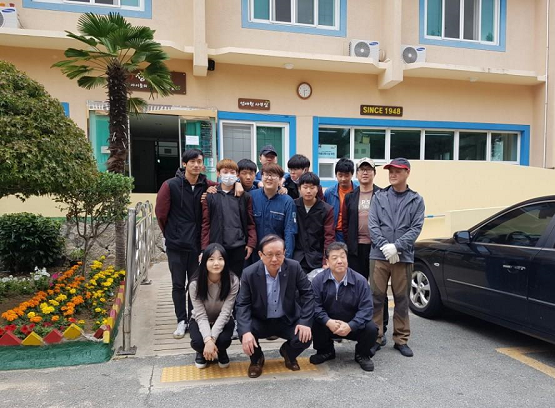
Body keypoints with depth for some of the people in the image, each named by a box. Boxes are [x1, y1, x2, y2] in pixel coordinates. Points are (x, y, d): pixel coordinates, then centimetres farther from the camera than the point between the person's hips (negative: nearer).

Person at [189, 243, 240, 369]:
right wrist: (208, 340, -38)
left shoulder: (232, 281, -24)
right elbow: (200, 315, -25)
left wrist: (212, 338, -34)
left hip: (222, 321, 0)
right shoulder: (195, 283, -24)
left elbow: (225, 313, -25)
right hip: (200, 321, 0)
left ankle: (221, 352, 8)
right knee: (198, 342, -30)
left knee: (223, 340, -31)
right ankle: (202, 352, 9)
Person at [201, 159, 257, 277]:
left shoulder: (245, 197, 6)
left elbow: (250, 223, 5)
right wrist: (205, 248, -4)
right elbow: (206, 224, 1)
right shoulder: (210, 197, 3)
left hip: (239, 247, 1)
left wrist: (251, 244, -4)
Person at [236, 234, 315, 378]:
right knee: (243, 333, -29)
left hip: (288, 320, 1)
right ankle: (257, 359, 8)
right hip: (260, 321, -1)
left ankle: (288, 353, 17)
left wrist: (305, 322, -19)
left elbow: (307, 294, -8)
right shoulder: (249, 273, -17)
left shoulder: (294, 267, -15)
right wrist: (245, 331, -33)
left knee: (305, 338, -23)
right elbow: (242, 305, -17)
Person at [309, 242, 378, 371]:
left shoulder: (360, 281, -12)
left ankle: (362, 354, 8)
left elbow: (366, 309, -17)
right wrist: (328, 322, -33)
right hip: (328, 324, 1)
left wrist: (350, 326, -31)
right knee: (313, 324, -29)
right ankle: (326, 351, 5)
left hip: (353, 326, 0)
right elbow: (315, 306, -16)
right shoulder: (319, 280, -10)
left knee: (371, 329, -28)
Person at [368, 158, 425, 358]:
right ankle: (375, 338, 14)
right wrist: (384, 246, -14)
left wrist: (396, 246, -14)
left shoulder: (416, 200, 5)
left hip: (404, 256, 0)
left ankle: (401, 339, 21)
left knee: (402, 298, 9)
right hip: (379, 255, 0)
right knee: (377, 297, 3)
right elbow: (372, 224, -1)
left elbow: (416, 228, -3)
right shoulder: (379, 196, 6)